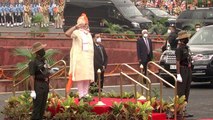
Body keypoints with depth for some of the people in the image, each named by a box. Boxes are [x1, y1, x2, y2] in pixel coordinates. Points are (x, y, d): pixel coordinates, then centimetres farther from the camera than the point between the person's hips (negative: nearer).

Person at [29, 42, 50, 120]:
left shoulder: (44, 61, 12)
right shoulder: (33, 63, -13)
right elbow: (32, 77, -16)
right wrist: (32, 91, -19)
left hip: (45, 85, 8)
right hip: (38, 86, -8)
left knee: (43, 107, 11)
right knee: (37, 107, -7)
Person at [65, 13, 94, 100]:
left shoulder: (88, 34, 18)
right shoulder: (77, 32, -5)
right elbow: (67, 33, -26)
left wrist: (91, 59, 17)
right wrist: (76, 26, -30)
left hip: (88, 58, 7)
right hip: (79, 58, -7)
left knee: (87, 77, 5)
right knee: (80, 76, -9)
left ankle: (85, 94, 10)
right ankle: (81, 95, -8)